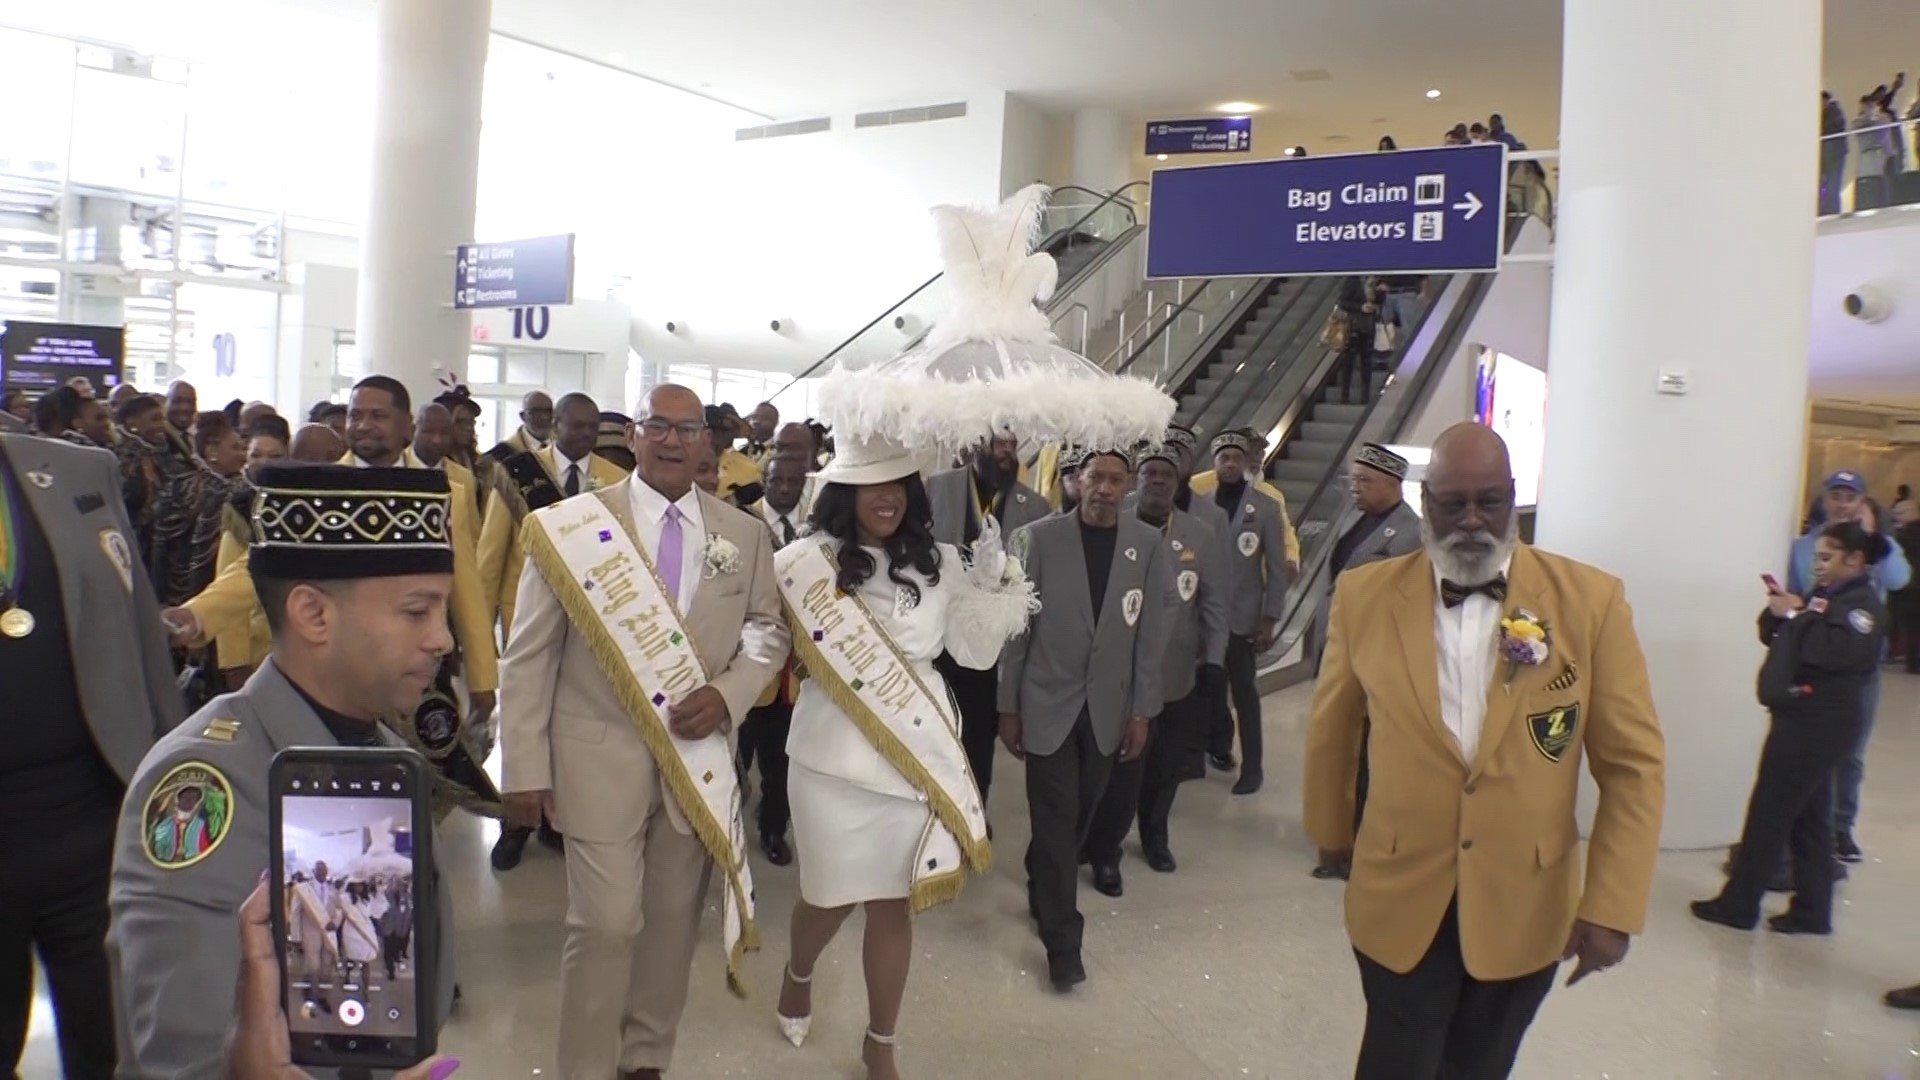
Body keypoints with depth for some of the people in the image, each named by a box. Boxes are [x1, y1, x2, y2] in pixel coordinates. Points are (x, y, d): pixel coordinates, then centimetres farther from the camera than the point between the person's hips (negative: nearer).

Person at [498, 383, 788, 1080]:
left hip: (700, 754, 3)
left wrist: (728, 695, -8)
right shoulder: (574, 523, -5)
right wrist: (526, 767, -7)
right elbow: (530, 654, -4)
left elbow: (769, 629, 11)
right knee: (605, 924, -1)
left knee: (673, 919, 14)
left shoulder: (744, 534, 4)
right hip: (601, 754, -3)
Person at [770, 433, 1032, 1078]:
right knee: (832, 896, 14)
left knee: (895, 903, 12)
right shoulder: (808, 561, -9)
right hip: (834, 754, -2)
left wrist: (993, 586, -9)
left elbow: (977, 650, 1)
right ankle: (798, 976, 50)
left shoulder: (939, 562, 2)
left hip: (917, 753, 3)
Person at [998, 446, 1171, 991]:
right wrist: (1008, 706, -4)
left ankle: (1042, 891, 40)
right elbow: (1015, 629, -5)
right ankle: (1061, 937, 12)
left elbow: (1150, 634, 1)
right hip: (1048, 704, -3)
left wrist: (1142, 710, 0)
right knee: (1056, 819, 0)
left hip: (1108, 708, 3)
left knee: (1079, 815, 15)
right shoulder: (1037, 539, -9)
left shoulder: (1148, 545, -2)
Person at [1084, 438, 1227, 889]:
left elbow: (1213, 606, 5)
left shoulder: (1202, 538, 2)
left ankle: (1154, 836, 41)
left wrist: (1213, 663, -2)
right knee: (1121, 772, 0)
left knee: (1166, 768, 17)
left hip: (1179, 679, 3)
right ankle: (1104, 851, 20)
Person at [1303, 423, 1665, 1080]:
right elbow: (1332, 730, 7)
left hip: (1525, 911, 1)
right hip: (1401, 902, 0)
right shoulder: (1365, 597, -7)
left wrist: (1611, 906, -8)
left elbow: (1634, 764, -5)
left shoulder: (1590, 601, -8)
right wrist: (1332, 833, 18)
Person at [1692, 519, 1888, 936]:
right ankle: (1812, 911, 21)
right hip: (1801, 719, 9)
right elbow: (1774, 637, 17)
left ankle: (1738, 904, 5)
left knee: (1768, 813, -3)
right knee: (1808, 818, 13)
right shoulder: (1823, 594, 16)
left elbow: (1836, 651, -28)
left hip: (1818, 724, -9)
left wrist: (1795, 616, -18)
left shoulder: (1862, 603, -11)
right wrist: (1779, 612, -2)